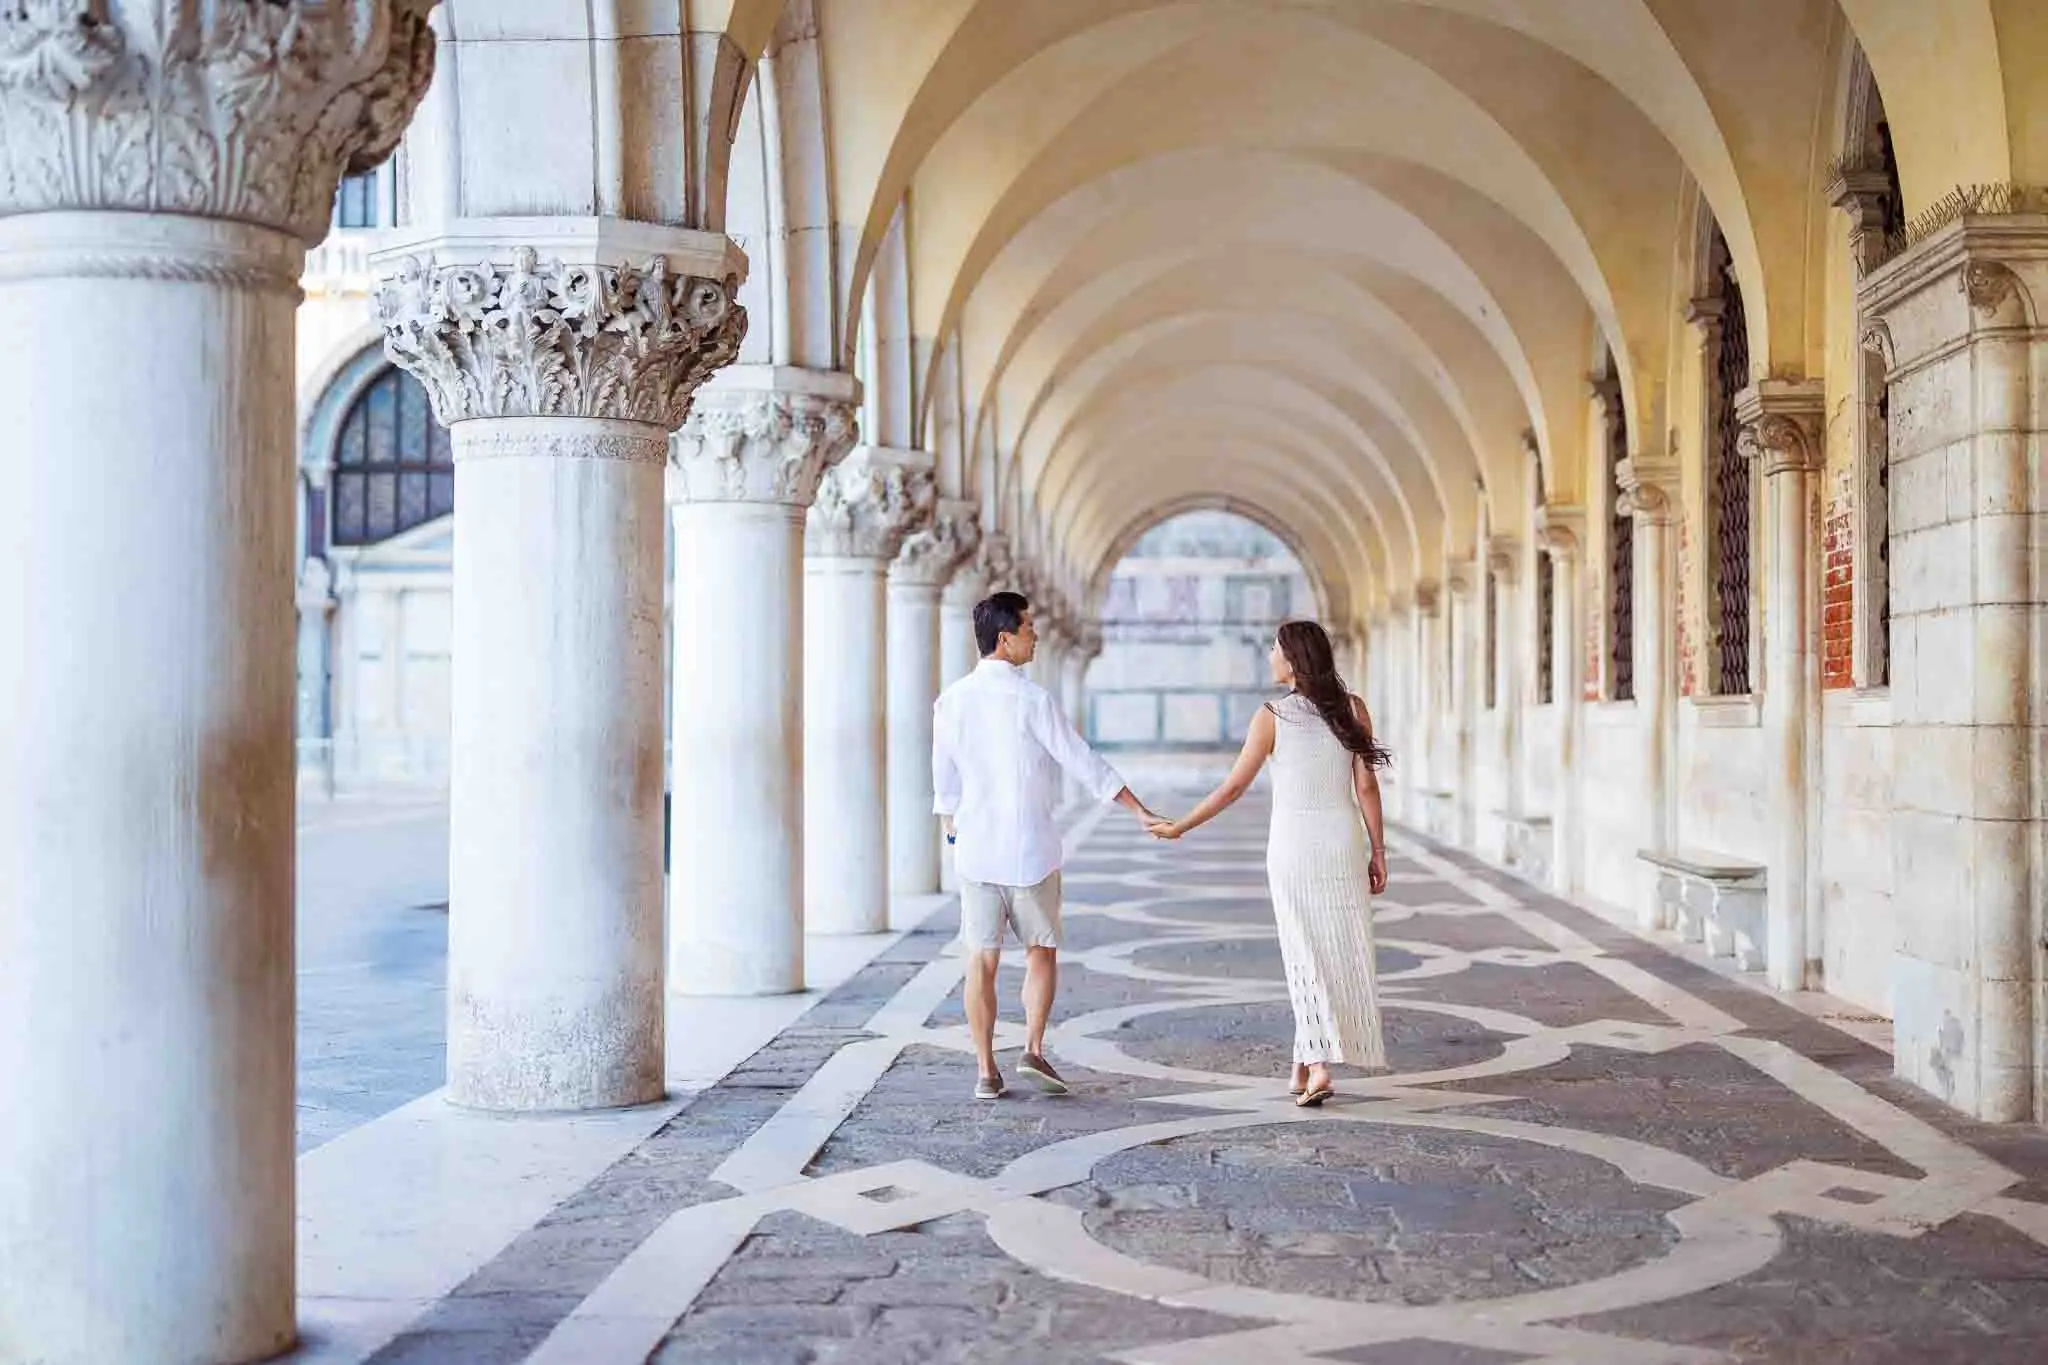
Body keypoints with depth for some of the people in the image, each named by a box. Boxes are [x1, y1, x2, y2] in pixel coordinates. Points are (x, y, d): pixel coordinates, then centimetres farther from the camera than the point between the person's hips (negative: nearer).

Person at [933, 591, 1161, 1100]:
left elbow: (945, 783, 9)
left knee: (982, 961, 7)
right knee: (1041, 950, 14)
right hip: (1028, 847, -3)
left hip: (975, 849, 3)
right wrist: (1140, 811, -4)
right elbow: (1083, 762, -10)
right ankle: (1034, 1048, 0)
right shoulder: (1031, 699, -12)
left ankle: (986, 1072, 8)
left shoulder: (951, 701, 2)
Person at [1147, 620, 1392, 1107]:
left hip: (1292, 844, -2)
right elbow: (1366, 786, -2)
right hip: (1343, 842, 2)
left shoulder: (1272, 716, -8)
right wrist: (1378, 852, 4)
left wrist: (1180, 826, 4)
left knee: (1305, 955, 5)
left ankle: (1317, 1066, -7)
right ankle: (1305, 1064, 15)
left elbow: (1234, 785, -6)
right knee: (1343, 951, 11)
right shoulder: (1352, 709, -1)